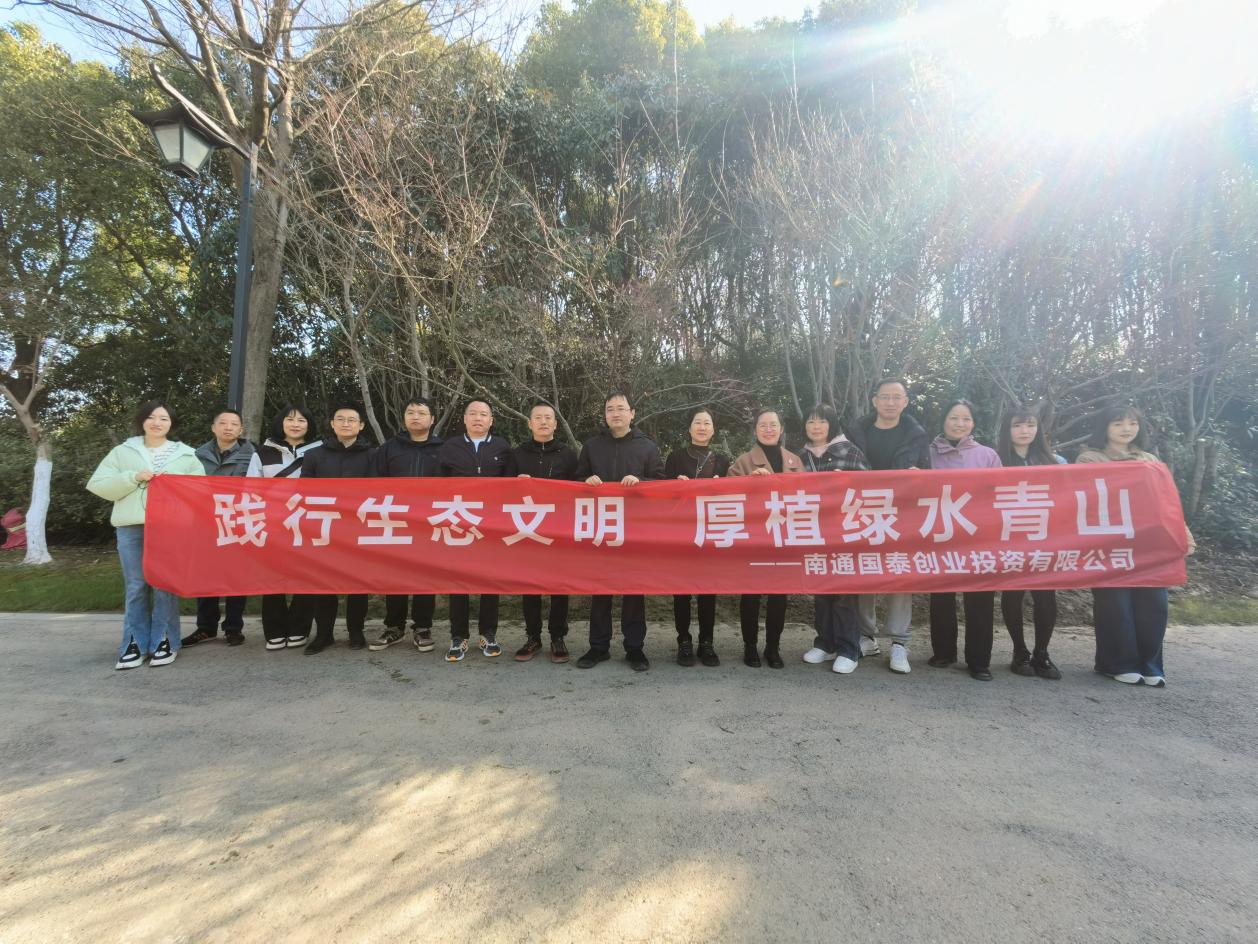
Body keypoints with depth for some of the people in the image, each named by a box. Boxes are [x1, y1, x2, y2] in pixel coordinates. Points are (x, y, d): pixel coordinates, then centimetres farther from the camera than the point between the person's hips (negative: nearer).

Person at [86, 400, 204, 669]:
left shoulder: (185, 454, 12)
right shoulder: (122, 452, 12)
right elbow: (98, 485, 5)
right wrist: (133, 478, -8)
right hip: (131, 527, 1)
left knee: (165, 585, 0)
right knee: (136, 587, 2)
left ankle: (163, 641, 8)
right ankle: (134, 644, 9)